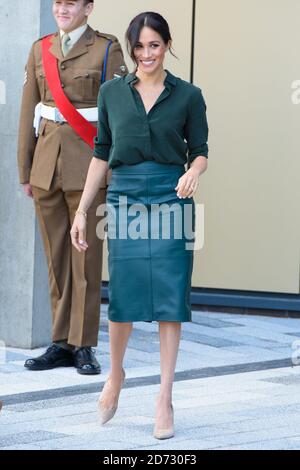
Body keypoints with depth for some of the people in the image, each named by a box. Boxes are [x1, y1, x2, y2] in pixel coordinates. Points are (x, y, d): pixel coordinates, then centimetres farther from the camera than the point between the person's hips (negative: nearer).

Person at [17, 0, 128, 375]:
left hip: (87, 166, -4)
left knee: (86, 257, -1)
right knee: (56, 257, 6)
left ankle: (83, 346, 4)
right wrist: (25, 171, 11)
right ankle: (61, 343, 12)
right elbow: (29, 113, 13)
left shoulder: (106, 49, -2)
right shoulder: (41, 50, 12)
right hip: (47, 166, 4)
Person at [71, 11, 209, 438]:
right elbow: (101, 154, 10)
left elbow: (199, 151, 5)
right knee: (123, 297, 1)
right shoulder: (112, 92, 7)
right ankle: (115, 374, 29)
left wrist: (194, 171, -19)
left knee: (170, 299, -4)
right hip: (125, 200, 1)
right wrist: (81, 211, 7)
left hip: (172, 201, -1)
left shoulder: (188, 96, 2)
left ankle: (165, 398, 3)